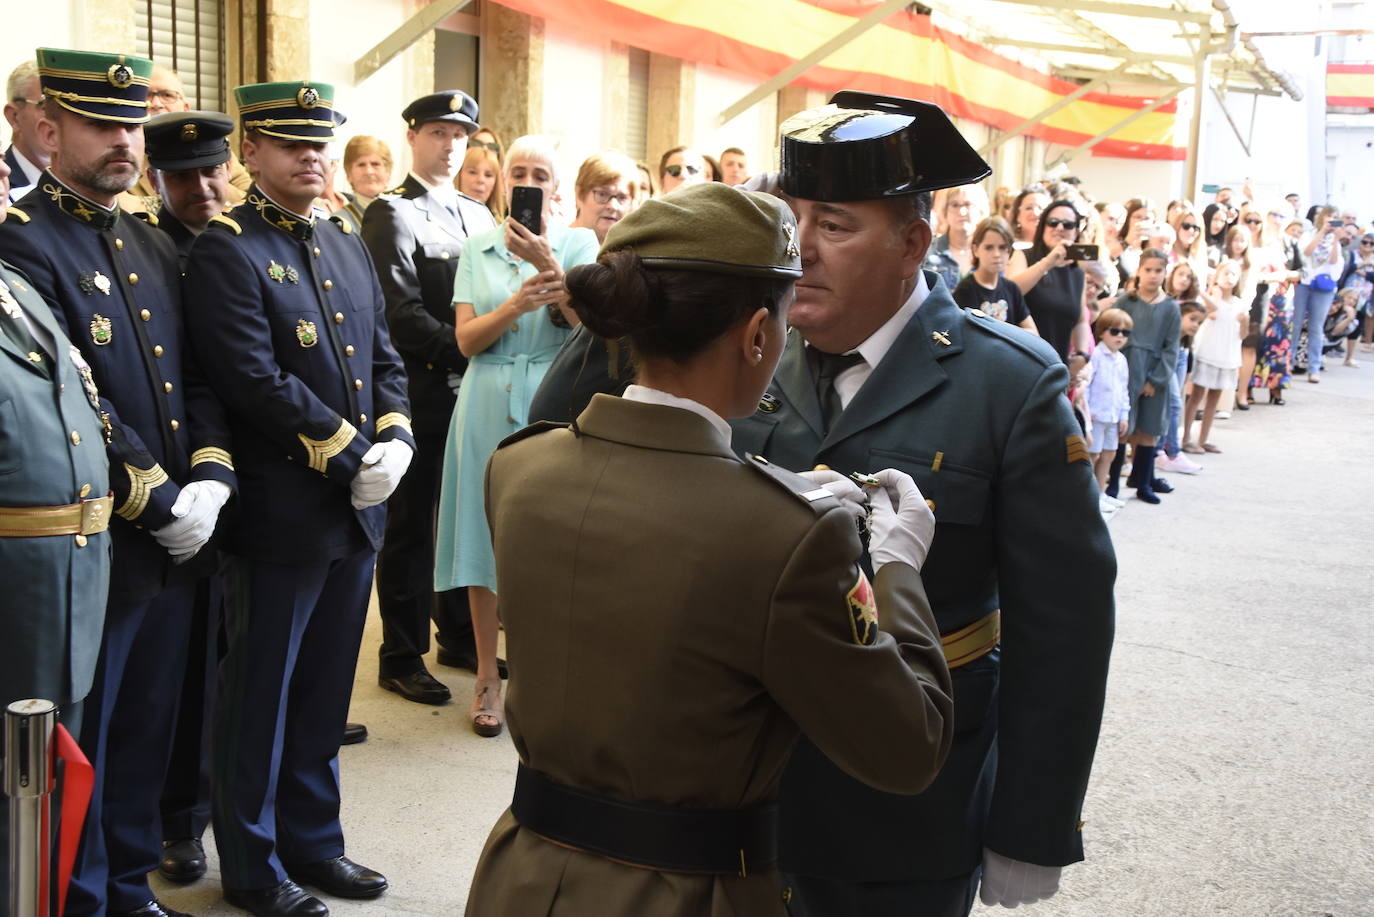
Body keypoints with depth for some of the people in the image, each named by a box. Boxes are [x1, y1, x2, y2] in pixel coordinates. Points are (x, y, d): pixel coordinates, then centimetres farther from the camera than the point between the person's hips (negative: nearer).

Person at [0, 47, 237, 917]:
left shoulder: (154, 244, 12)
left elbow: (197, 378, 10)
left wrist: (209, 479, -5)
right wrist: (162, 504, -18)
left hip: (177, 547, 7)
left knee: (148, 732, 18)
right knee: (78, 746, 8)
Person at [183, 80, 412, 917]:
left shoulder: (348, 242, 13)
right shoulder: (226, 251, -11)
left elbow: (384, 355, 14)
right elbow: (257, 383, -19)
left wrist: (395, 439, -4)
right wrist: (353, 458, -16)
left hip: (357, 508, 7)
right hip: (280, 514, -7)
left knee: (326, 689, 16)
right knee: (261, 692, 7)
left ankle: (312, 840, 31)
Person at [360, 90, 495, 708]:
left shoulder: (478, 216, 16)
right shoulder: (392, 215, -7)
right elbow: (402, 316, -15)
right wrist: (467, 353, -19)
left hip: (471, 392, 7)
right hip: (420, 395, -7)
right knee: (410, 525, 3)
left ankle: (458, 636, 29)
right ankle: (401, 656, 13)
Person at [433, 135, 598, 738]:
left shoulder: (579, 244, 4)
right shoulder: (478, 248, 10)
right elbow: (466, 339, 2)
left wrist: (547, 266, -23)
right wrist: (516, 305, -16)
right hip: (489, 408, 2)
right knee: (487, 538, 5)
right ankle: (488, 677, 15)